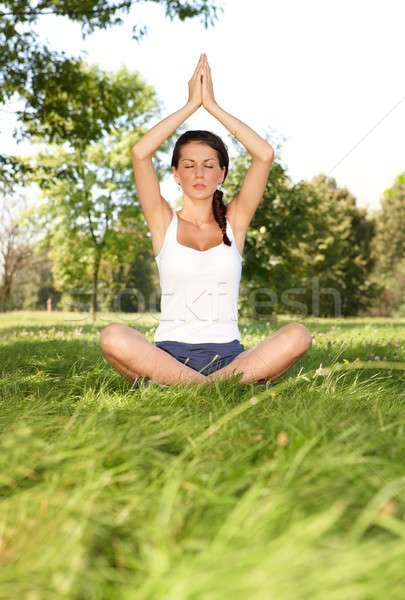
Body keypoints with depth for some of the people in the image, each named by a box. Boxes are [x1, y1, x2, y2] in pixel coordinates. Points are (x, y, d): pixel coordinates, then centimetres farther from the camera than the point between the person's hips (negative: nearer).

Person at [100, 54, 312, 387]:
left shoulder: (233, 221, 11)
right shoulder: (164, 222, 8)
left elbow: (265, 155, -1)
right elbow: (140, 153, -6)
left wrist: (213, 105, 3)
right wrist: (191, 104, 0)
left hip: (230, 356, 1)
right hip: (168, 355, -1)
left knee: (297, 335, -27)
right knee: (114, 337, -32)